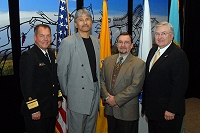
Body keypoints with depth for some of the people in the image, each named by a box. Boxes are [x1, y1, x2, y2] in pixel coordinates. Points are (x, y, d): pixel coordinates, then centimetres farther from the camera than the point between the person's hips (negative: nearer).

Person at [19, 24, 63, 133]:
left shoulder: (51, 55, 11)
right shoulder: (28, 56, -15)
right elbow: (26, 86, -19)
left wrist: (59, 98, 15)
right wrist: (34, 109, -20)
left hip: (52, 109, 8)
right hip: (37, 111, -7)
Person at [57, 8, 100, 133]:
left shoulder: (96, 41, 8)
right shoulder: (68, 42, -11)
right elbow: (62, 71, -8)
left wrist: (99, 87, 9)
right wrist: (66, 93, -3)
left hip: (95, 91, 6)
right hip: (78, 94, -5)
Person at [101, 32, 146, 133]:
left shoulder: (139, 64, -10)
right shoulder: (108, 60, 7)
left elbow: (136, 87, -17)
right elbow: (102, 80, 6)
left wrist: (116, 99, -17)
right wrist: (107, 97, -9)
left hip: (128, 112, -4)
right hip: (110, 109, 5)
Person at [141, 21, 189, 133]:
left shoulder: (179, 55, -16)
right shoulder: (153, 51, 9)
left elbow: (179, 85, -19)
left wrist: (171, 110, -19)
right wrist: (145, 103, 14)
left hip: (168, 112, -7)